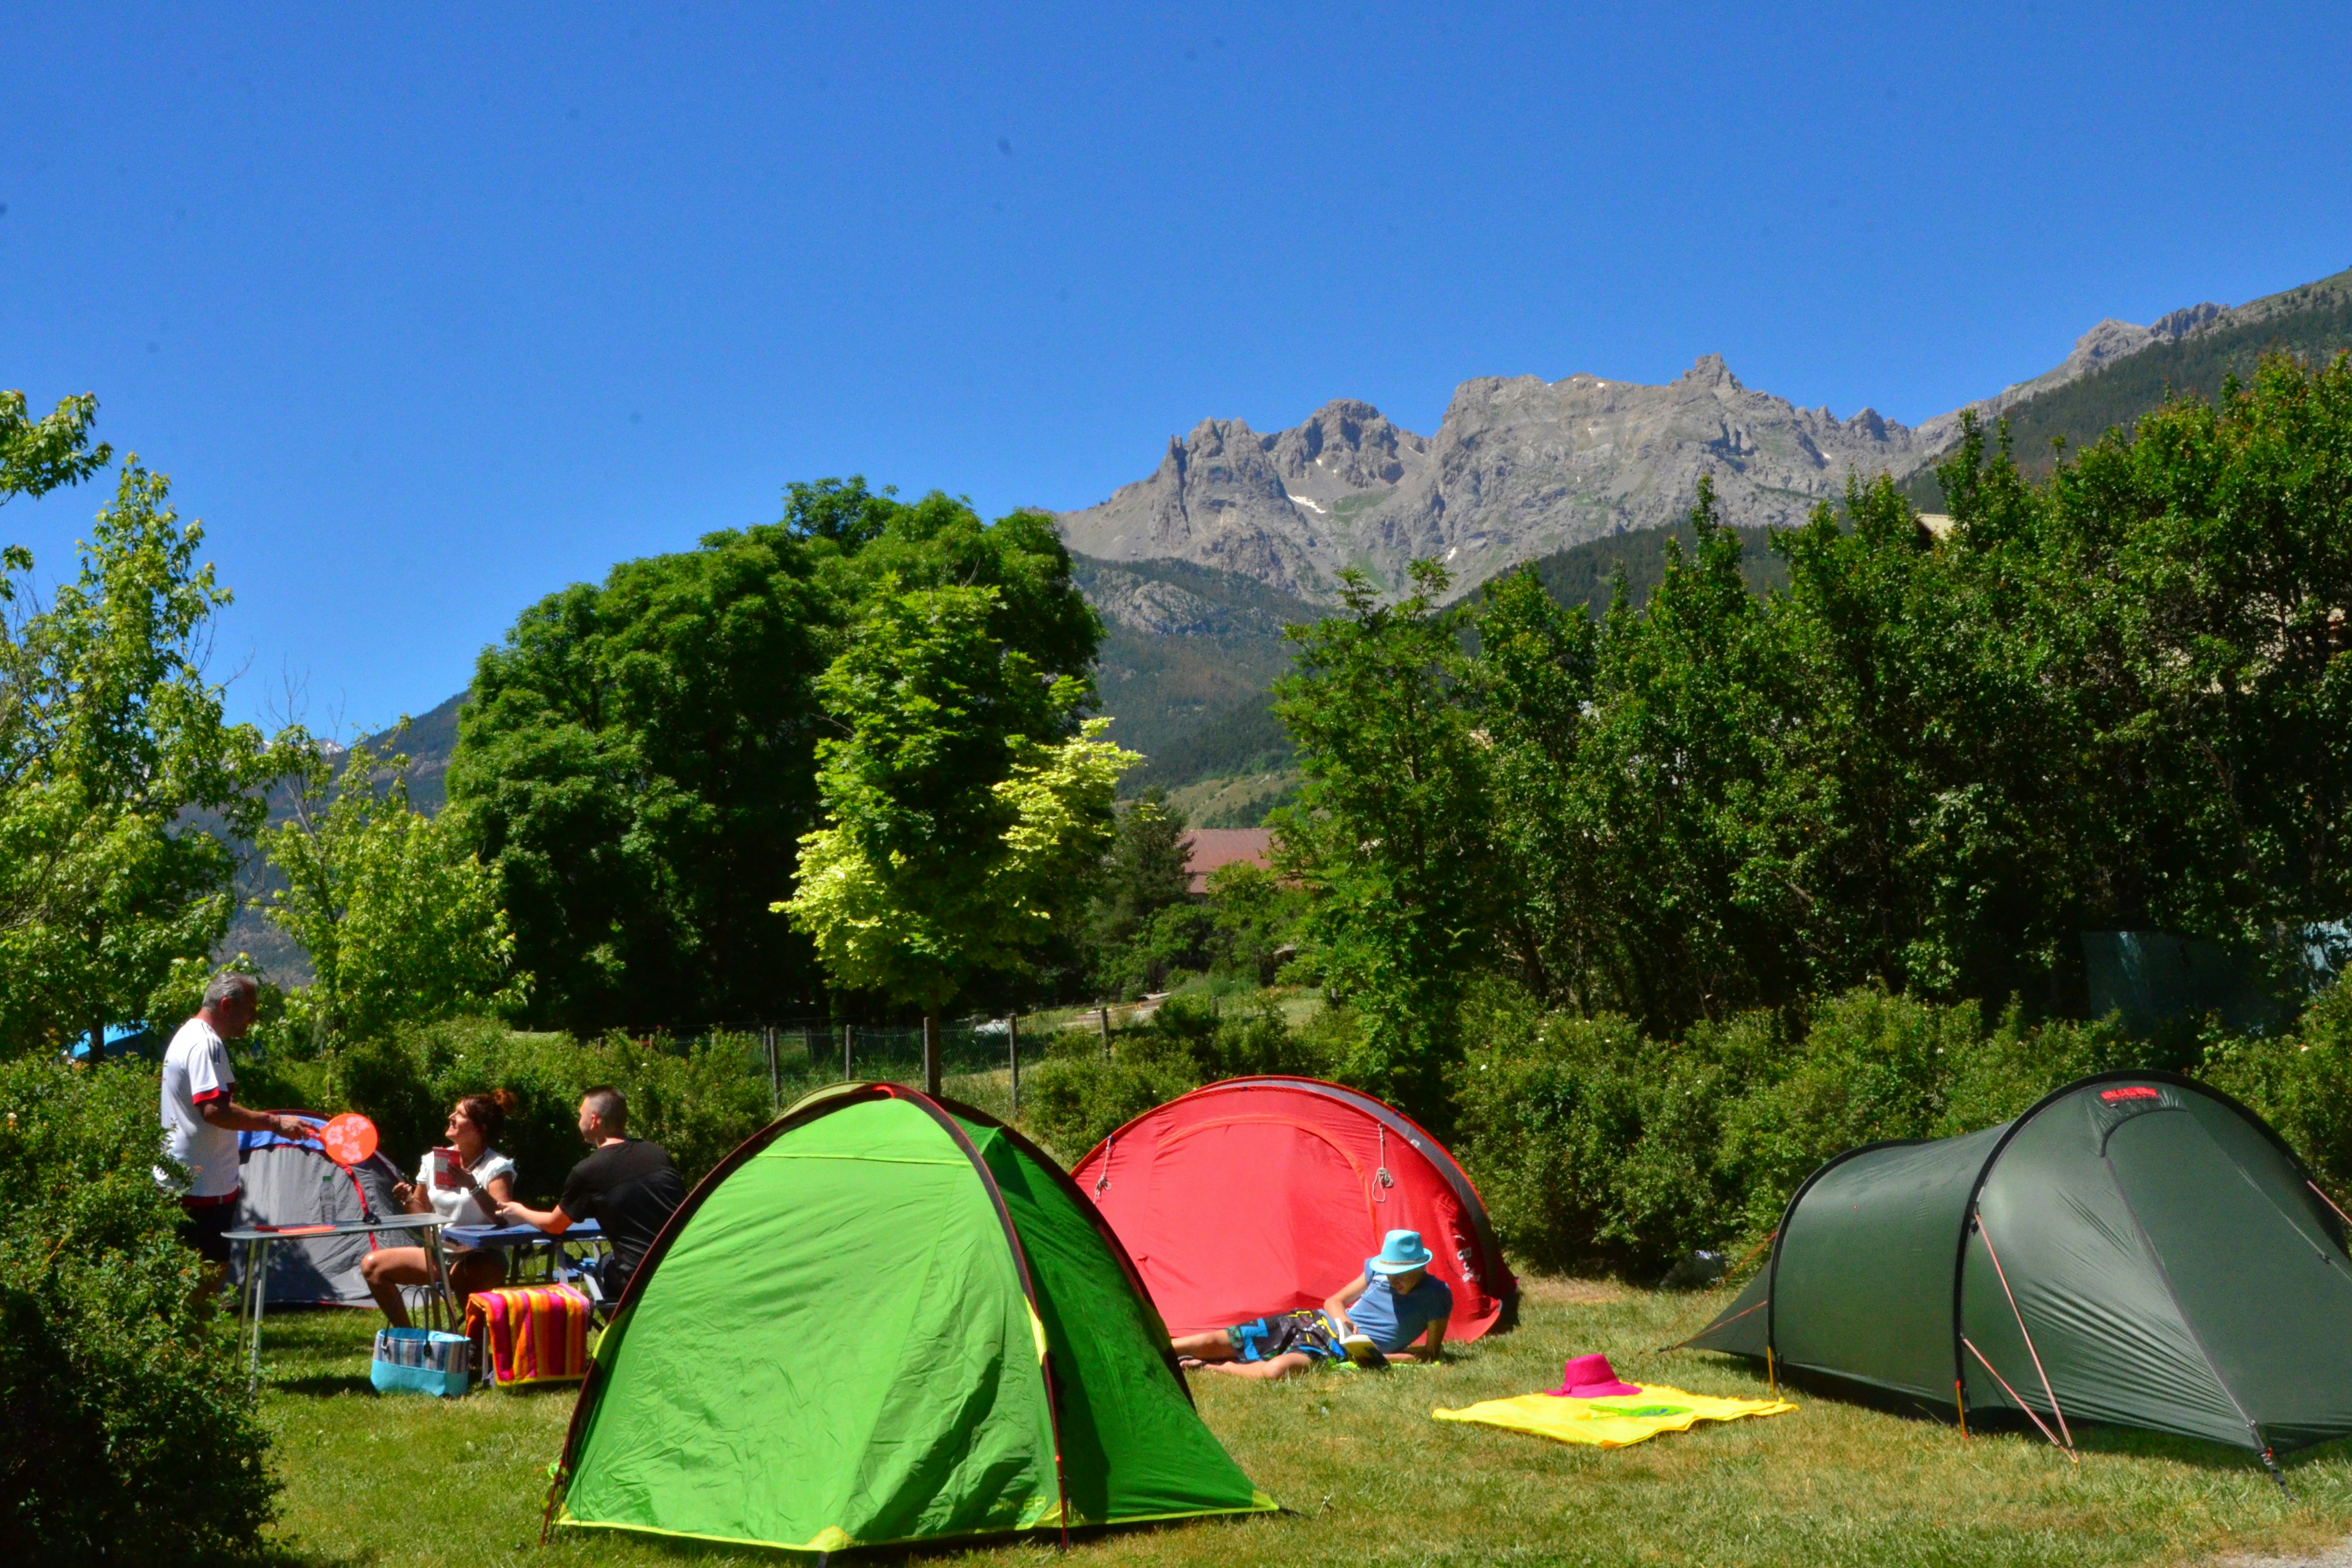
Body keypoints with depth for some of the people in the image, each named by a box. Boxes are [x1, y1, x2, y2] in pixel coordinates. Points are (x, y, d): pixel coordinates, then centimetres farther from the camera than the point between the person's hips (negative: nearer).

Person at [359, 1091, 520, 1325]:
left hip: (481, 1259, -7)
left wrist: (475, 1188, -33)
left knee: (462, 1274, -41)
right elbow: (422, 1214, 16)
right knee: (372, 1265, -4)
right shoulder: (432, 1161, 7)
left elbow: (503, 1218, -23)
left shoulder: (498, 1167, -10)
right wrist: (408, 1201, -6)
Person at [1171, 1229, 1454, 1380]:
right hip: (1313, 1322, 5)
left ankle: (1208, 1368, -18)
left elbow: (1431, 1353, -3)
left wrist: (1379, 1357, -15)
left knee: (1276, 1371, -37)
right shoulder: (1377, 1269, 6)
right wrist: (1341, 1318, -10)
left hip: (1335, 1349, -5)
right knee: (1217, 1342, -7)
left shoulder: (1436, 1297, -6)